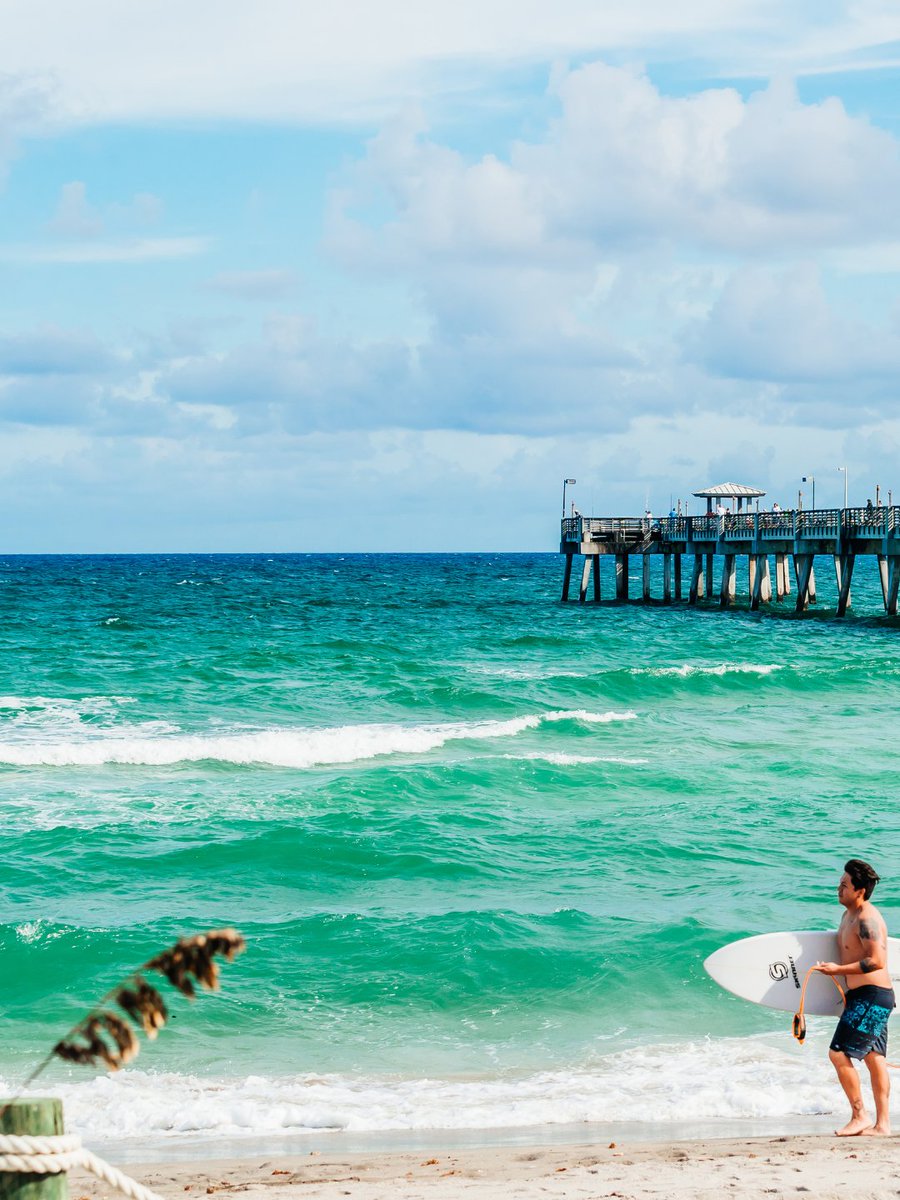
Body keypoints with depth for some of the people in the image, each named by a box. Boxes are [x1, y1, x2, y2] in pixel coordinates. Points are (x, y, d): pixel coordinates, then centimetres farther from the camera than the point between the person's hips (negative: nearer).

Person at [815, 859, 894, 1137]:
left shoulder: (867, 918, -18)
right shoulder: (849, 915, 14)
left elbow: (877, 961, -25)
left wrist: (838, 969, -21)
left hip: (871, 996, -10)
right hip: (862, 997, 10)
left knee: (839, 1053, -11)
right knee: (874, 1059, 11)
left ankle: (860, 1117, -4)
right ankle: (882, 1124, 14)